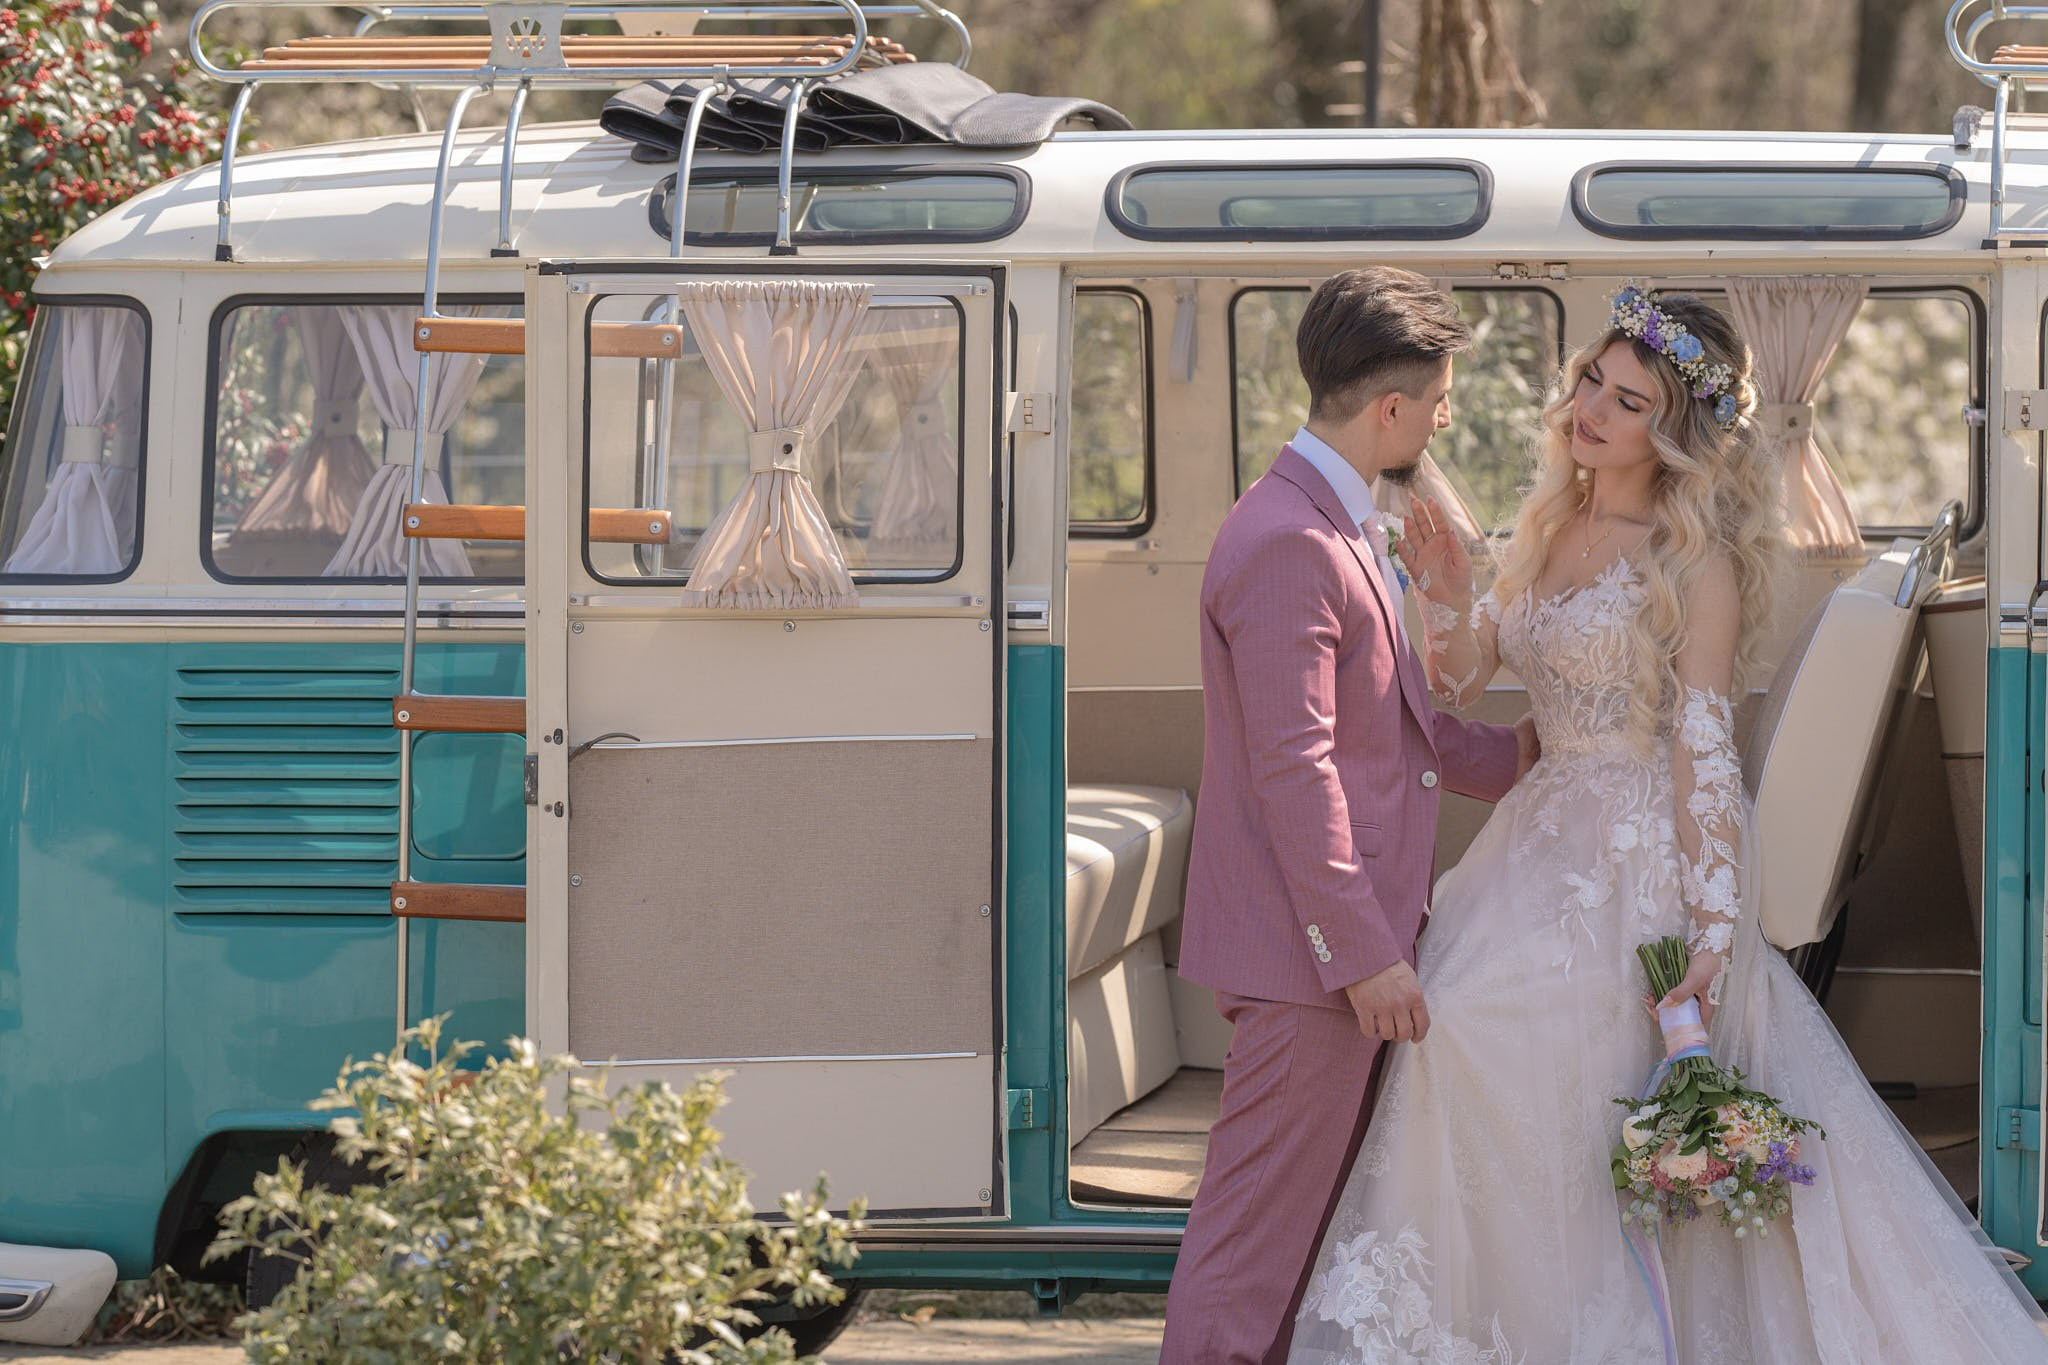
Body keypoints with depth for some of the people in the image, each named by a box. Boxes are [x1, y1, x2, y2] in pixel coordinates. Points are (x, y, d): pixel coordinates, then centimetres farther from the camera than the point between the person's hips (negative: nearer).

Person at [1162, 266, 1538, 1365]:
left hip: (1351, 940, 10)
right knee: (1263, 1213, -5)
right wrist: (1364, 953, -22)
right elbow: (1294, 770, -22)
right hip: (1308, 947, -10)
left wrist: (1522, 756, 25)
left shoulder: (1348, 529, 14)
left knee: (1315, 1202, 15)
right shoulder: (1287, 546, -19)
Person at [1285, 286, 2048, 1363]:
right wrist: (1447, 600, -8)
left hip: (1643, 855, -7)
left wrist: (1714, 924, -22)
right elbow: (1457, 681, 13)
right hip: (1547, 838, 7)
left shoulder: (1696, 560, -12)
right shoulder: (1549, 527, 10)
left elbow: (1703, 745, -16)